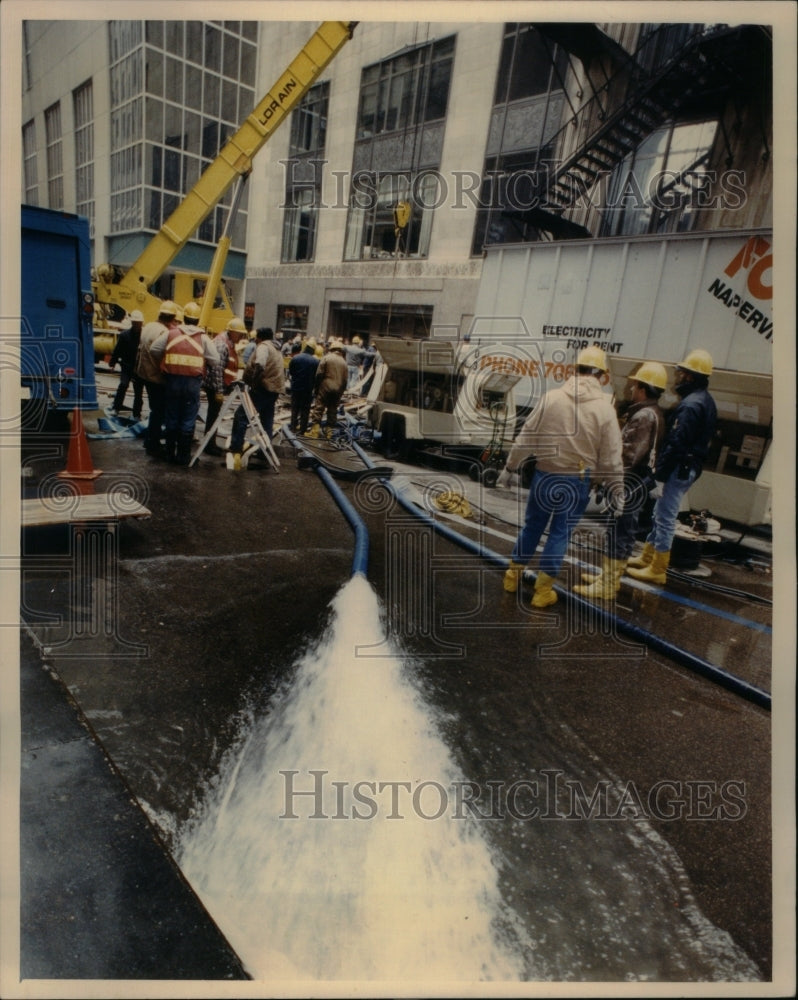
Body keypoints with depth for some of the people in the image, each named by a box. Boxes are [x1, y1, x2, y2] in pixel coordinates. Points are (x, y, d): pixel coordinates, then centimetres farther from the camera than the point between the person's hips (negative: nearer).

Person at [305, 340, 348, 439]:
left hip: (325, 387, -4)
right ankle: (330, 431, 10)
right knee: (333, 410, 10)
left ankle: (315, 430, -7)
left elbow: (319, 374, -7)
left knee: (318, 408, -1)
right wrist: (341, 391, 18)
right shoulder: (344, 361, 11)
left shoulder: (326, 358, -3)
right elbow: (345, 379, 11)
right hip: (338, 389, 4)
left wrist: (316, 387, 2)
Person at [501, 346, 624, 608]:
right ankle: (542, 590, 17)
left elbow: (526, 437, -2)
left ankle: (513, 575, 30)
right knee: (560, 533, 10)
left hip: (545, 475, 1)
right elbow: (611, 457, -5)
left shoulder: (552, 397, -6)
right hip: (578, 482, -1)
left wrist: (511, 465, 10)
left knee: (532, 525, 17)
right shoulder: (605, 408, -8)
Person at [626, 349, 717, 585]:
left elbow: (677, 443, -23)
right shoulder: (705, 401, 13)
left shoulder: (691, 405, -19)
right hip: (689, 466, 10)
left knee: (665, 518, -2)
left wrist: (658, 472, -18)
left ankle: (657, 570, 7)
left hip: (679, 468, -10)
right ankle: (647, 557, 30)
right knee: (659, 514, 19)